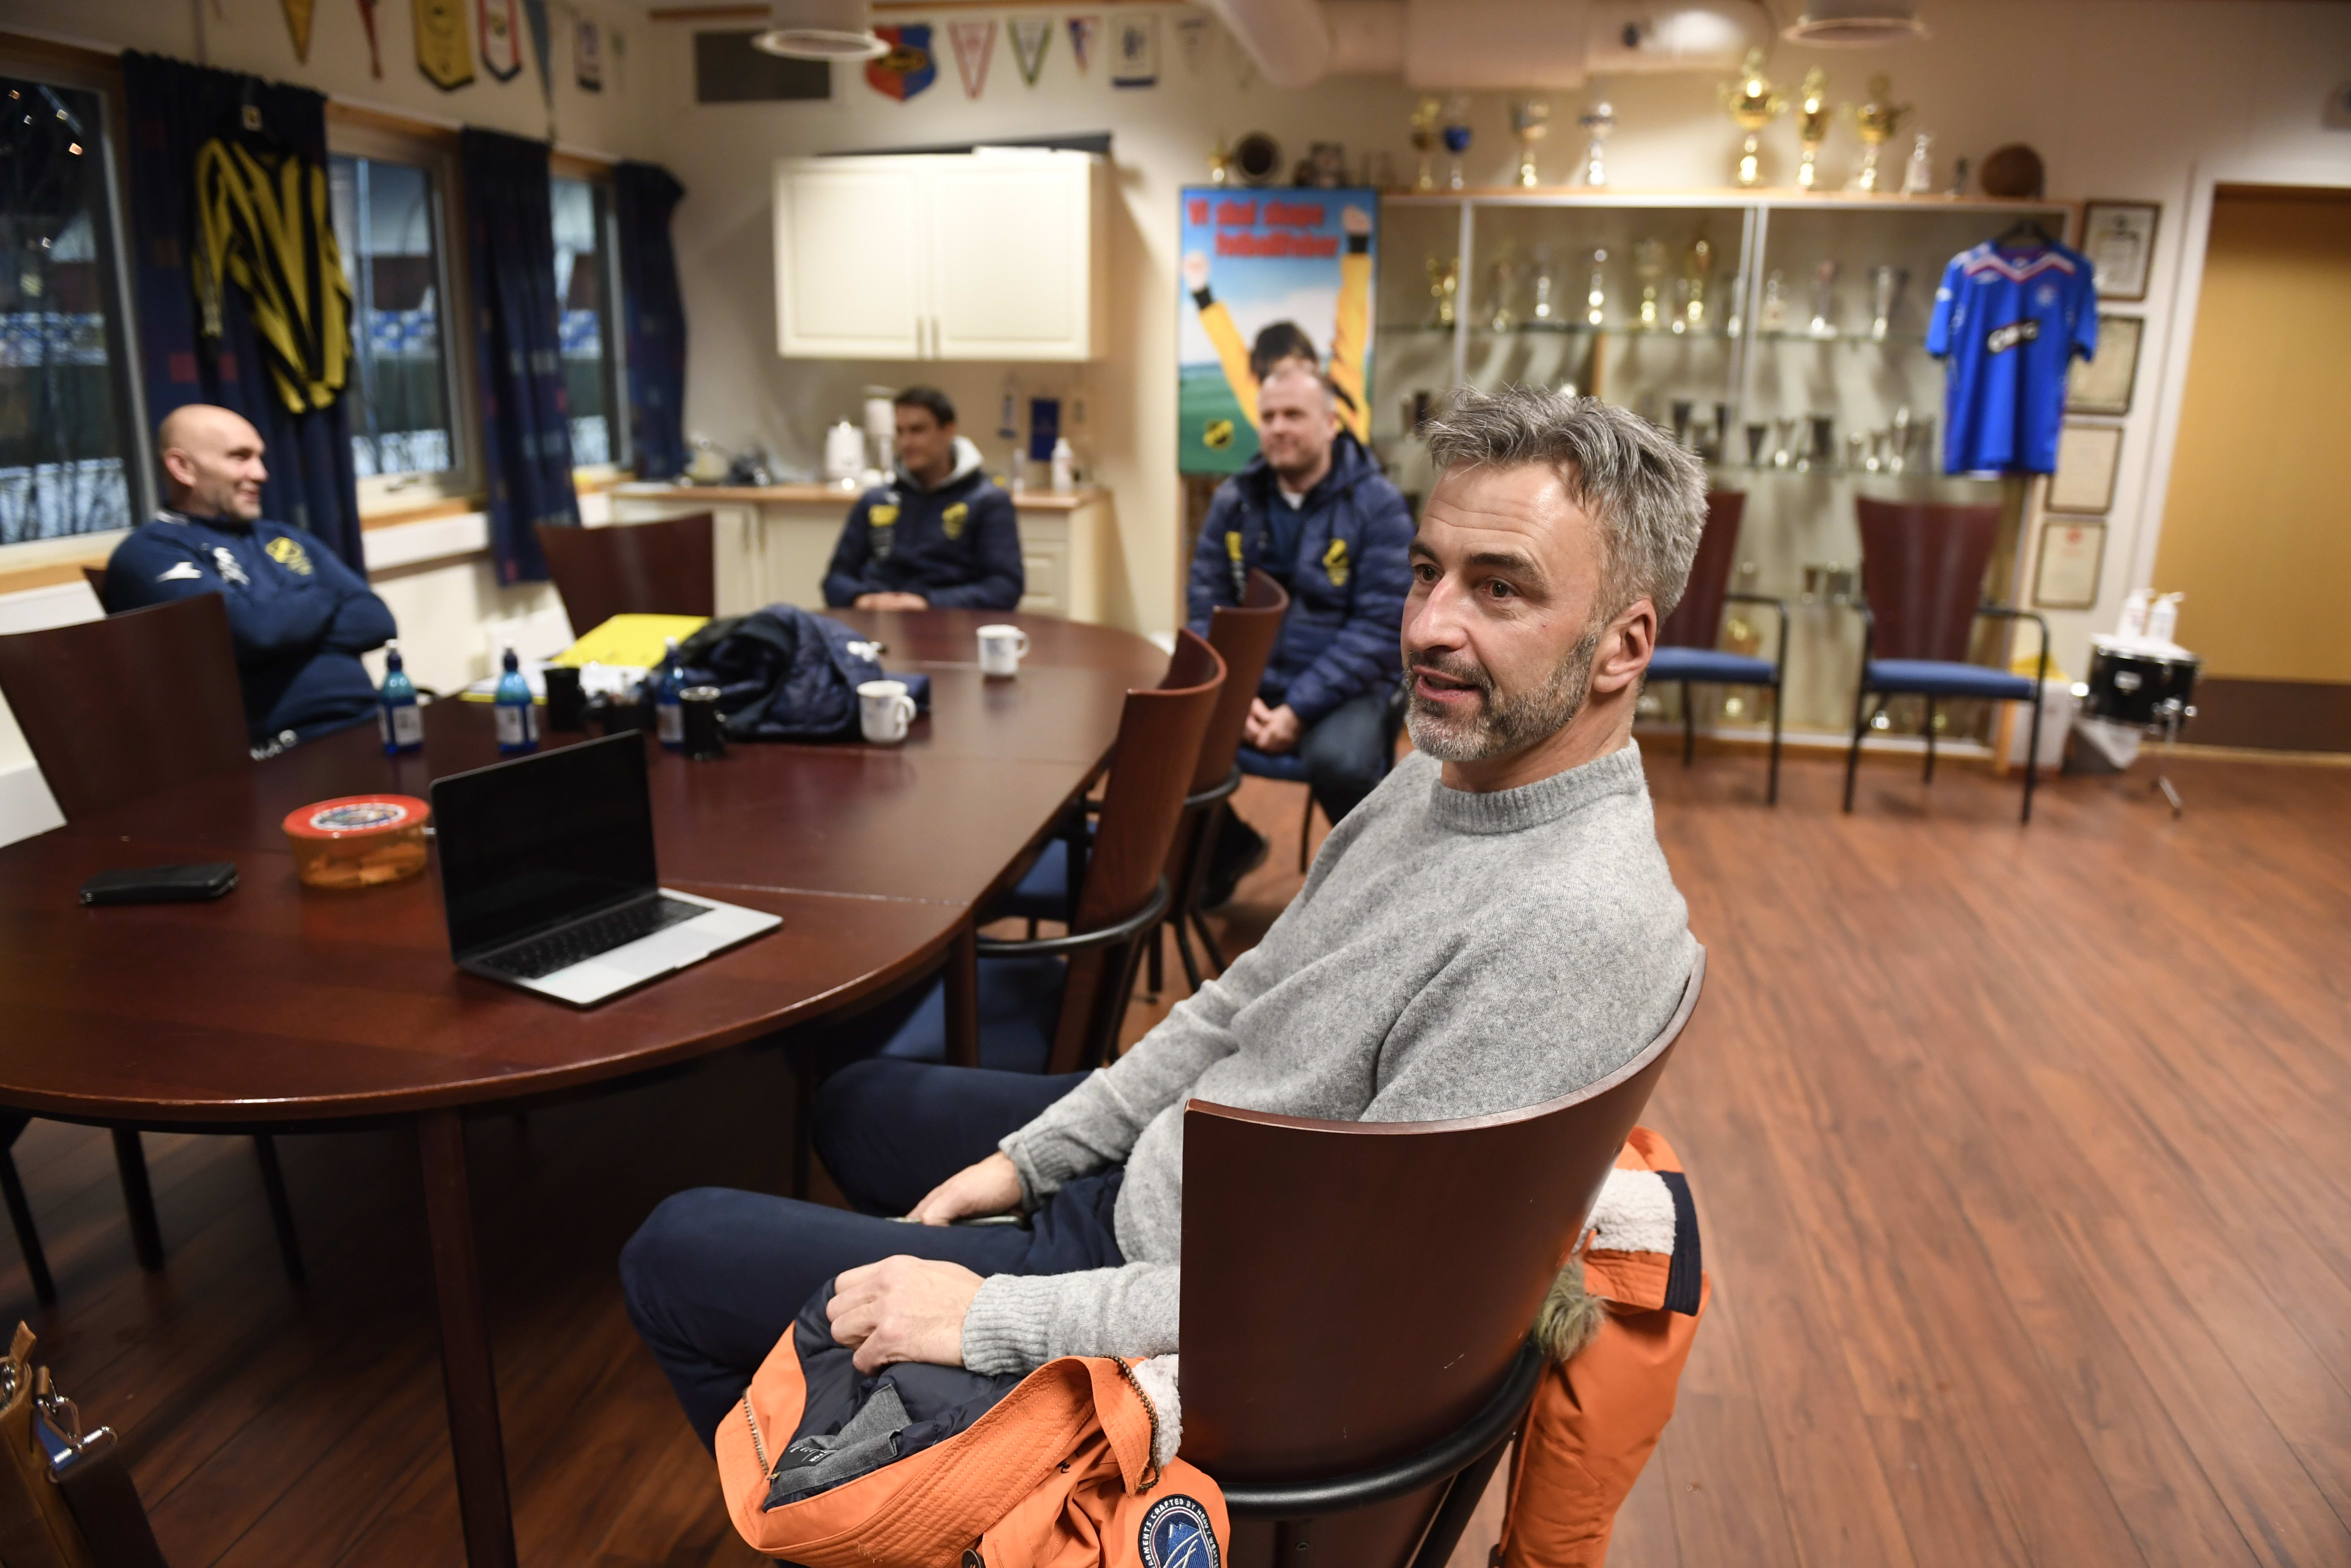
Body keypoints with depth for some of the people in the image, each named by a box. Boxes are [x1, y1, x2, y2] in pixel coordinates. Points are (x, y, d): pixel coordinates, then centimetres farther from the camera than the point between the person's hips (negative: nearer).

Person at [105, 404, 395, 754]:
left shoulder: (284, 540, 23)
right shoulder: (151, 552, 2)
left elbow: (378, 620, 11)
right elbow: (253, 630, -14)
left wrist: (294, 627, -6)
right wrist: (324, 600, 5)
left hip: (371, 730, 7)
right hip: (288, 761, -7)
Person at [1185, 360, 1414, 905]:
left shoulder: (1378, 505, -6)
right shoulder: (1235, 500, 6)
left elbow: (1379, 627, -12)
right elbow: (1206, 606, 5)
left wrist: (1299, 710, -20)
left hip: (1341, 687, -4)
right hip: (1249, 679, 4)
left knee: (1338, 760, -35)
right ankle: (1228, 846, 13)